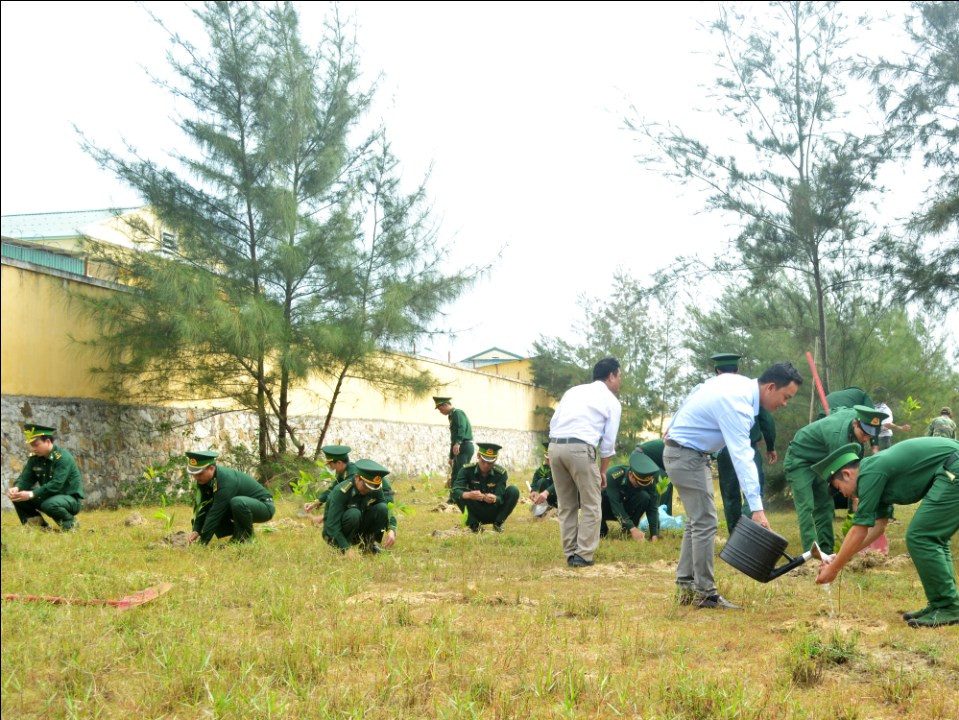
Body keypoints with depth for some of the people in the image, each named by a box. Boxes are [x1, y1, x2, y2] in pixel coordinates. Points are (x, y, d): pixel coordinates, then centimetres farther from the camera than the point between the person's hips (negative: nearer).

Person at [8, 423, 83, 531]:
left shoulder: (63, 457, -22)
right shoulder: (35, 457, 1)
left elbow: (56, 485, -30)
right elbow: (26, 478, -2)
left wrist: (31, 494, -37)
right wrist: (16, 488, -26)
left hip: (71, 499, -7)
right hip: (48, 496, 7)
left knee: (49, 504, -39)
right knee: (16, 496, -7)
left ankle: (70, 524, -9)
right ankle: (39, 525, 4)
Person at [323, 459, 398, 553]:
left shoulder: (375, 489, -10)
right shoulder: (340, 491, -27)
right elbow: (332, 525, -31)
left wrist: (391, 531, -28)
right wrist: (347, 549, -39)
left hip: (359, 532, 5)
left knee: (382, 508, -18)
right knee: (354, 514, -35)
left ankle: (367, 545, -4)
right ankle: (341, 549, -15)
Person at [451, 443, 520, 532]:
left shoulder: (501, 473, -13)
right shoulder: (467, 470, -15)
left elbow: (500, 498, -21)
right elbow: (455, 491, -28)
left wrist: (494, 499, -47)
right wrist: (468, 495, -51)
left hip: (493, 513, 1)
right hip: (476, 513, -1)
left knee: (514, 490, -22)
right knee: (459, 495, -28)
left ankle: (498, 523, -5)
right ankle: (474, 523, -10)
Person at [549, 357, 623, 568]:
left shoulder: (573, 391, 24)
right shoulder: (612, 402, 10)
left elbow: (553, 422, 17)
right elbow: (608, 441, 9)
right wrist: (603, 471, 17)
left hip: (555, 445, 5)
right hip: (580, 448, -5)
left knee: (566, 505, 15)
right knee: (591, 505, 7)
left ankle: (570, 553, 17)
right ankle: (584, 555, 3)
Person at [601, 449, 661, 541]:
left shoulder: (648, 481, -21)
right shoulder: (613, 474, -33)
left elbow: (653, 508, -23)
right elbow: (615, 505, -37)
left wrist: (654, 534, -34)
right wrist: (632, 529, -43)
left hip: (626, 510, 2)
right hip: (609, 508, -2)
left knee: (644, 496, -28)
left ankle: (627, 530, -9)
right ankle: (601, 529, -10)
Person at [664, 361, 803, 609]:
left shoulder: (735, 381, 1)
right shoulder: (738, 405, -27)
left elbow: (695, 392, 14)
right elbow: (742, 457, -34)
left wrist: (674, 427, 23)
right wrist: (757, 508, -38)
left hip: (678, 446, 10)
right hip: (687, 456, -10)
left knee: (696, 521, 12)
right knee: (705, 522, -10)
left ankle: (686, 586, 14)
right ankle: (705, 593, -7)